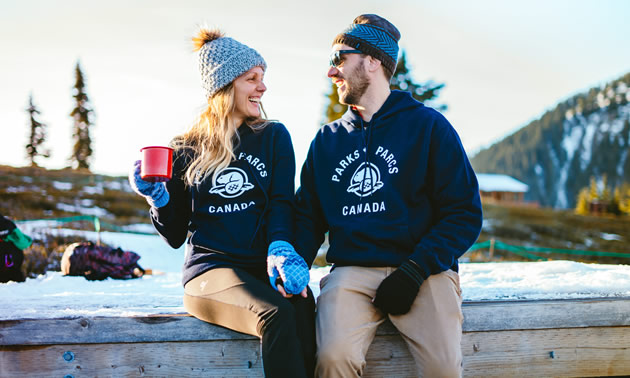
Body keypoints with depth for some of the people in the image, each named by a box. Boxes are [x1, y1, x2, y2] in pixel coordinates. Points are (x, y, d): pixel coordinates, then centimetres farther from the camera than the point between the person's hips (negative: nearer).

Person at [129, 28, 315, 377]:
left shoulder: (273, 137, 14)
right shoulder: (185, 150, 12)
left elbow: (282, 204, 4)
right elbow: (175, 236, 15)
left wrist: (279, 249, -17)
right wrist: (157, 199, -5)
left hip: (262, 266, 1)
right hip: (210, 268, -1)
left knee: (301, 307, -34)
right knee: (276, 314, -33)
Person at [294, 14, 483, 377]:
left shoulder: (428, 125, 6)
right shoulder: (327, 139, 18)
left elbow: (465, 214, 1)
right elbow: (308, 215, 18)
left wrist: (414, 271, -12)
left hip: (423, 269, -2)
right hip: (352, 271, 2)